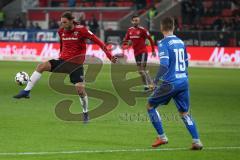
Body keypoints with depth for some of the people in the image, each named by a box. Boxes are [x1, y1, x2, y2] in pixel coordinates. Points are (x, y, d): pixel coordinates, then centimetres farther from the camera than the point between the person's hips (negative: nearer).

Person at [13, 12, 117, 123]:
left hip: (76, 63, -4)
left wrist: (109, 55, -15)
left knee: (80, 89, -10)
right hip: (63, 61, 4)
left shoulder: (81, 30, -11)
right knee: (42, 66, -18)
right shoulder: (61, 31, 4)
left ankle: (85, 113, 13)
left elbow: (97, 41, -11)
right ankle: (26, 91, -15)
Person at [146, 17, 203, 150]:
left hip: (170, 83, -6)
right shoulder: (180, 42, 11)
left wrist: (156, 80, -11)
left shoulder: (163, 44, -10)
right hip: (184, 81, 6)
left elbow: (164, 65, -20)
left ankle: (162, 137, 12)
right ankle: (196, 141, 0)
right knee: (184, 113, 14)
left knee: (150, 105, 12)